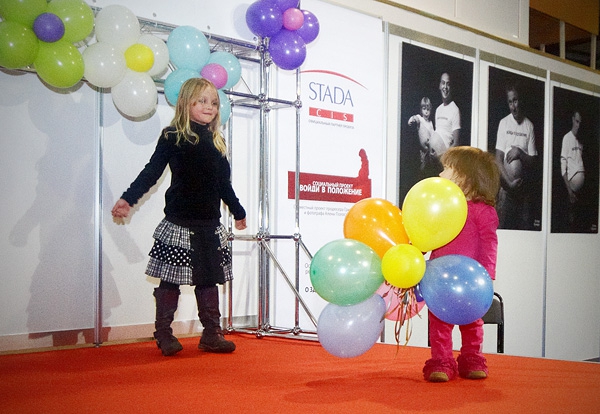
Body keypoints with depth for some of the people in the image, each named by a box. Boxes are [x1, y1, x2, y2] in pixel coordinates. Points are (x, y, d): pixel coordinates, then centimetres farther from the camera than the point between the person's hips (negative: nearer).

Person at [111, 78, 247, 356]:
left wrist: (238, 212, 32)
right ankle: (164, 335, 10)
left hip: (210, 225, 5)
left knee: (209, 279, 7)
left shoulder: (216, 142, 13)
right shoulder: (173, 137, -2)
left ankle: (212, 334, 14)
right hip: (179, 223, -5)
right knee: (170, 279, 1)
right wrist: (128, 198, -14)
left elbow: (224, 184, 23)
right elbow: (152, 171, -4)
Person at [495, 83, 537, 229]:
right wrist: (510, 183, -13)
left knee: (525, 227, 2)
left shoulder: (529, 126, 5)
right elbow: (498, 161, -4)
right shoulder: (503, 123, 1)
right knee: (503, 226, -4)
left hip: (523, 187, 2)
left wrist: (520, 153, -15)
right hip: (506, 187, -2)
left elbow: (532, 161, 4)